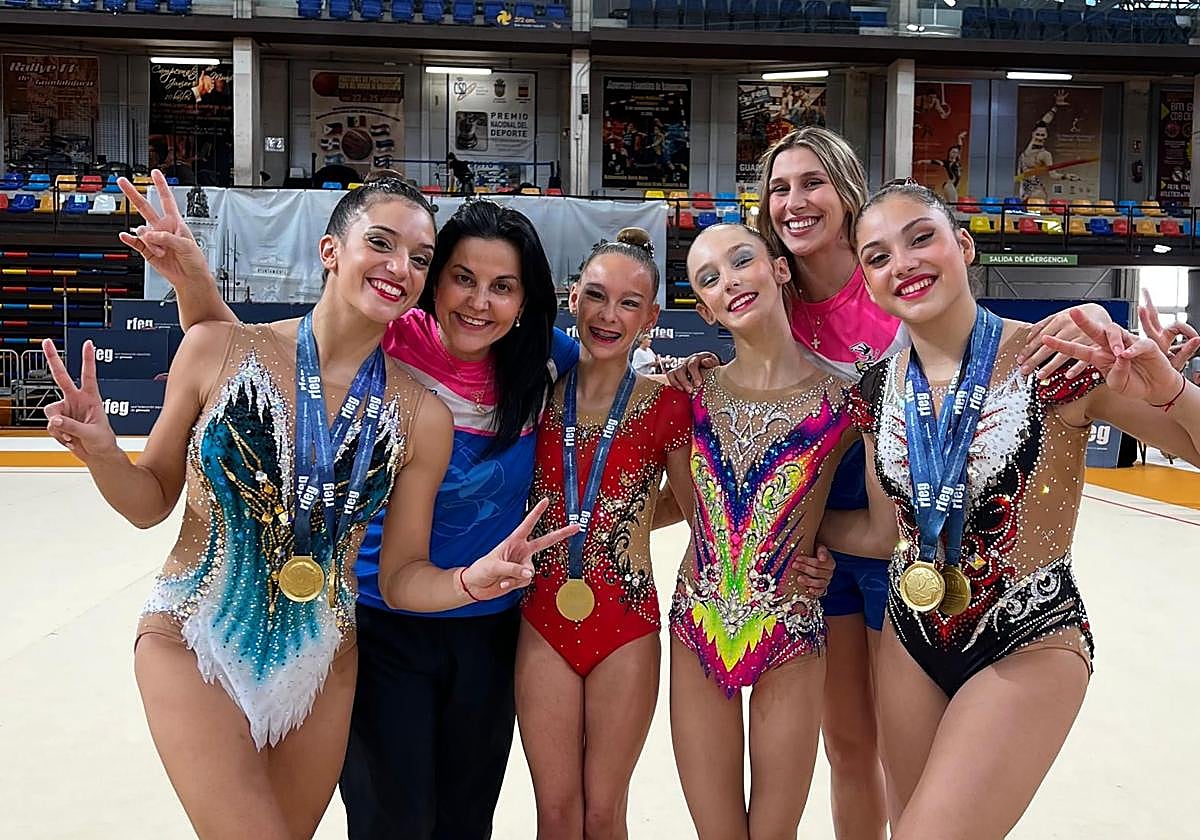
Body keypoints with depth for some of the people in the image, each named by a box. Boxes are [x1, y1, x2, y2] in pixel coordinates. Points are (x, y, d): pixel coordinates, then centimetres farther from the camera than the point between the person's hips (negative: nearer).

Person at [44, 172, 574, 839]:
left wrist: (471, 580, -23)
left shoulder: (422, 414, -9)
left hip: (321, 668, 2)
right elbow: (152, 502, 0)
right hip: (197, 652, -2)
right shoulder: (220, 348, -12)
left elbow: (402, 577, -3)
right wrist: (101, 453, -20)